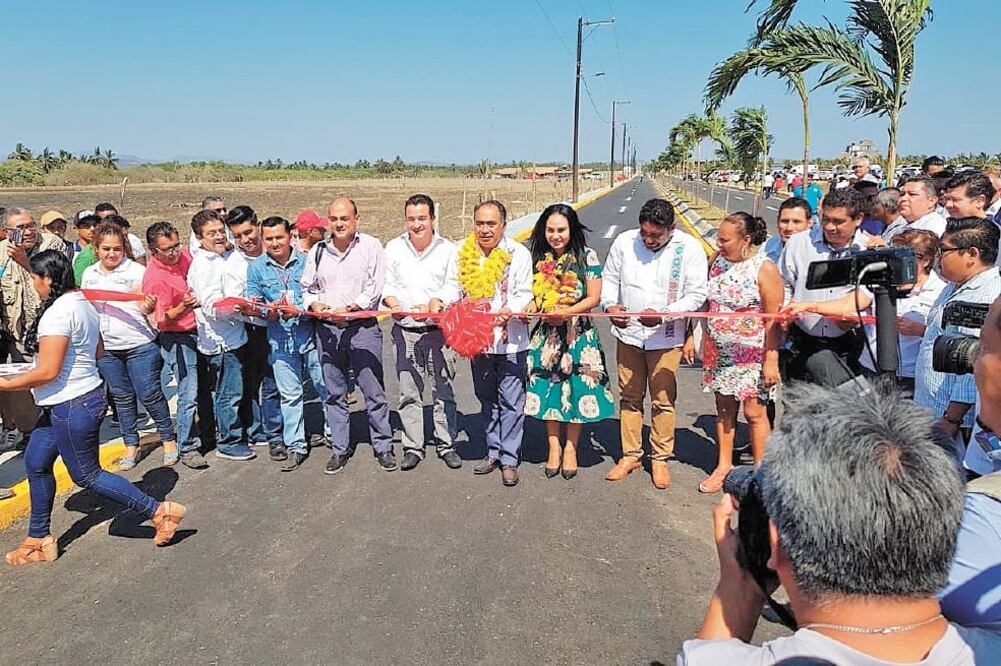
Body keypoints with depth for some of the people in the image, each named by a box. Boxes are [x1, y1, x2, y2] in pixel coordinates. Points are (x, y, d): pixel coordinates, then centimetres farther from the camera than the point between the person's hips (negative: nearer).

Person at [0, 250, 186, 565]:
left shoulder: (57, 313, -21)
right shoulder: (83, 304, 8)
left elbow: (48, 371, -22)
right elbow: (98, 352, 19)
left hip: (71, 405, -10)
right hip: (86, 395, 10)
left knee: (86, 474, 3)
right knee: (35, 463, 17)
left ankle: (159, 511, 5)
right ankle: (38, 539, 29)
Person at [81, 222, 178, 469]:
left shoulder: (136, 270, -6)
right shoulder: (89, 274, 10)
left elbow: (147, 307, -8)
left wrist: (148, 305, -30)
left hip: (139, 344, -5)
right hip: (105, 347, 5)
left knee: (150, 394, -1)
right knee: (121, 397, 13)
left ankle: (168, 439, 15)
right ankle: (131, 444, 24)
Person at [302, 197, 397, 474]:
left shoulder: (370, 246, -2)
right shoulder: (317, 251, 11)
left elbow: (375, 287, -8)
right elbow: (308, 288, 17)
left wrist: (349, 308, -18)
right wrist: (314, 304, -4)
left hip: (362, 327, -4)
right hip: (327, 329, 4)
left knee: (373, 391, 0)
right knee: (335, 393, 10)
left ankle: (383, 446, 12)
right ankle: (340, 449, 22)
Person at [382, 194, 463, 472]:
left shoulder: (447, 249, 1)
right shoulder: (394, 248, 5)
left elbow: (453, 287, -2)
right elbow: (388, 285, 6)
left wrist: (435, 303, -21)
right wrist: (394, 304, -15)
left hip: (439, 329, -1)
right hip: (405, 330, 1)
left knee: (444, 391, 6)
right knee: (408, 392, 7)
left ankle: (446, 445, 20)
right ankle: (413, 447, 19)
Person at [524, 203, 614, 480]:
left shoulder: (587, 257, -6)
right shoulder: (538, 257, 5)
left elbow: (594, 298, -7)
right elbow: (534, 294, 12)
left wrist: (567, 312, -20)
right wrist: (533, 307, -10)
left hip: (578, 332, -3)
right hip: (546, 333, 3)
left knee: (576, 389, 1)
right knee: (548, 388, 4)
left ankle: (570, 447, 19)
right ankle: (554, 445, 20)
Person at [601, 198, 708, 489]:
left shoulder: (689, 249, -10)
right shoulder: (624, 241, -3)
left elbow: (696, 294, -10)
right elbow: (609, 278, 6)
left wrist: (663, 315, -24)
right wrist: (610, 305, -15)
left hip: (666, 338, -2)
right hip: (628, 334, 3)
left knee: (663, 400, 7)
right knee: (629, 397, 13)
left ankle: (660, 458, 24)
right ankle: (630, 455, 28)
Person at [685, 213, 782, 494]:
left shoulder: (764, 268, -14)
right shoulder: (718, 261, 4)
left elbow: (774, 318, -15)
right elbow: (705, 302, 13)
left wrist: (771, 360, -18)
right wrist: (692, 337, 12)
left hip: (752, 355, -5)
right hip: (719, 352, 5)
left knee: (754, 412, 2)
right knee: (724, 409, 13)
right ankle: (724, 465, 27)